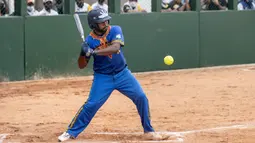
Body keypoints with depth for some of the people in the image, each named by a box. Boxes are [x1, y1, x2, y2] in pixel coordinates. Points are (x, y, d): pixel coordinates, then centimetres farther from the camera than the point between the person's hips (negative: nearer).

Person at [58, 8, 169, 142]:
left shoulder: (115, 30, -11)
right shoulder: (89, 40, -12)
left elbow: (115, 48, -31)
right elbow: (81, 66, -9)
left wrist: (94, 52, -41)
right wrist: (83, 52, -30)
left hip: (122, 74, 2)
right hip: (103, 77, -2)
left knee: (141, 98, -7)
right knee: (91, 104, -12)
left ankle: (148, 131, 6)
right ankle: (71, 132, 2)